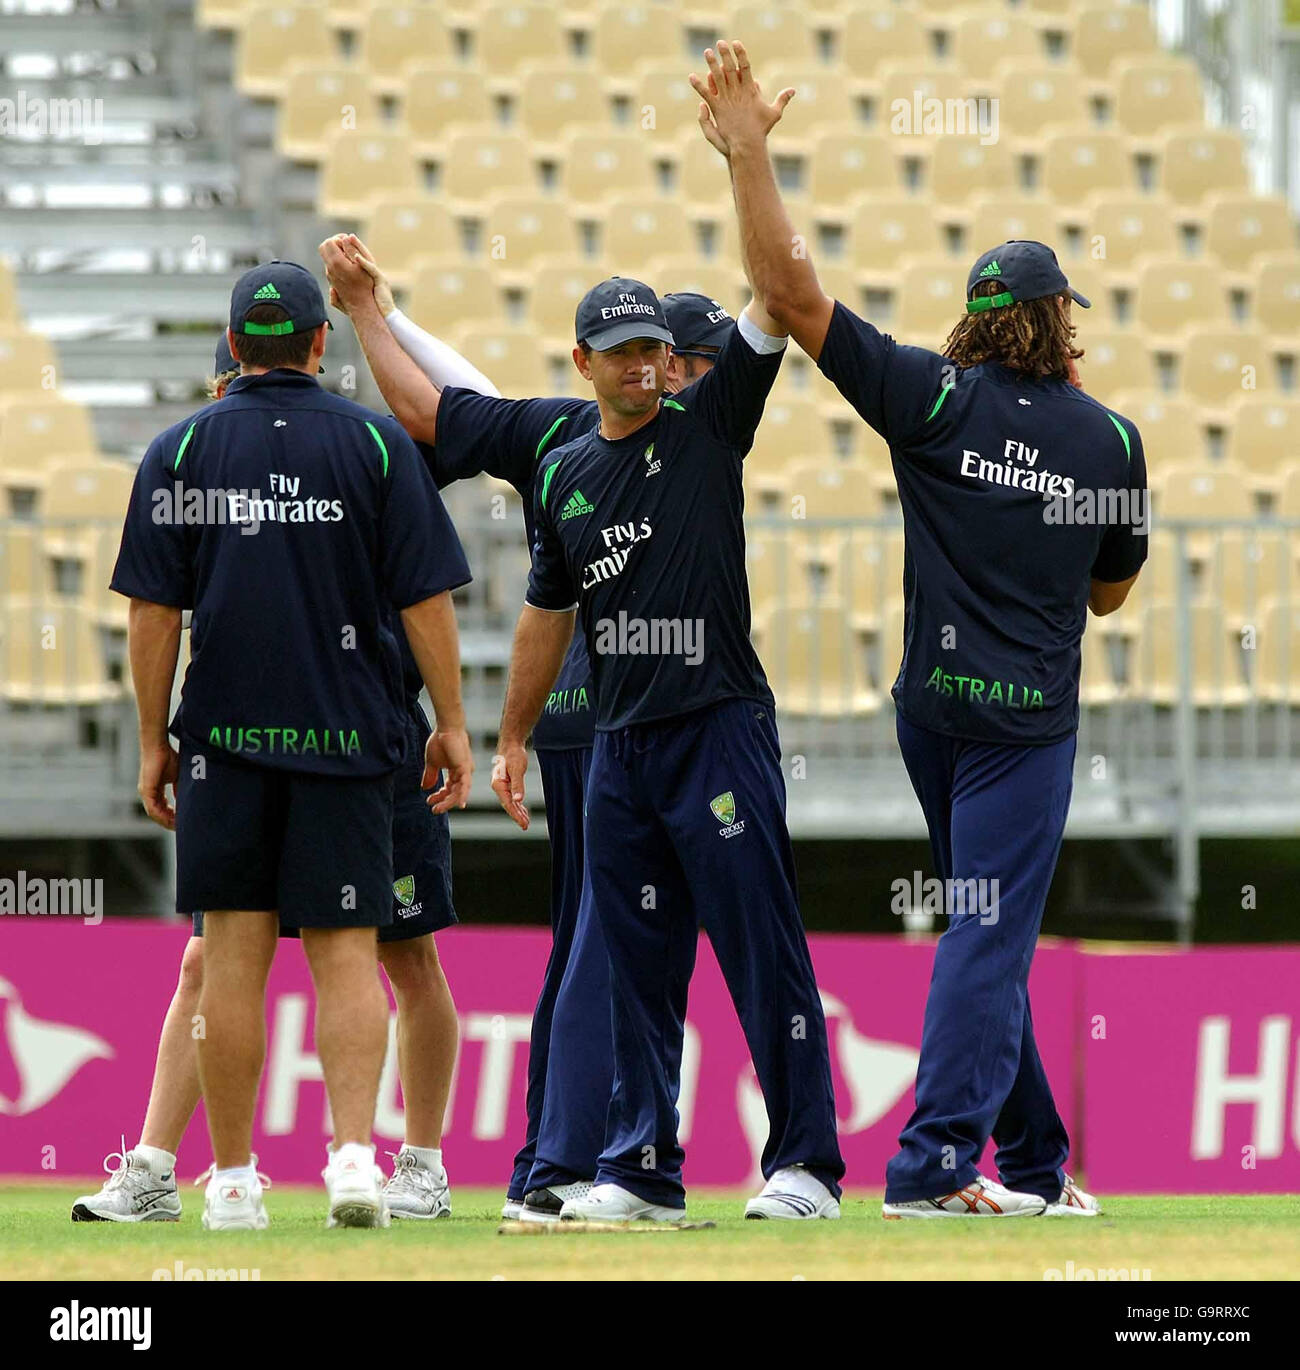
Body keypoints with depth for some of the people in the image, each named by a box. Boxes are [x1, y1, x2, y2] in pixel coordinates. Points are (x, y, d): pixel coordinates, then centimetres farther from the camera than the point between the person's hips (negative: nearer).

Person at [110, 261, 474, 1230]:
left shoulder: (179, 450, 3)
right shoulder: (377, 444, 1)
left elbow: (154, 611, 1)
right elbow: (425, 598, -2)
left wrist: (153, 740, 7)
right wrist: (452, 724, 5)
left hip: (225, 736, 1)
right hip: (347, 738, 0)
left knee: (234, 954, 4)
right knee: (345, 950, 2)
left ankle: (233, 1181, 4)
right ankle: (354, 1154, -14)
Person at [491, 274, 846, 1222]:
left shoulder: (708, 426, 1)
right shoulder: (563, 476, 14)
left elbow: (774, 298, -8)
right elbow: (548, 614, 23)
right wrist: (513, 738, 23)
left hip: (721, 727, -5)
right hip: (619, 745, 5)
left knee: (764, 954, -8)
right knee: (638, 966, 8)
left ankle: (806, 1165, -7)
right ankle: (643, 1171, 13)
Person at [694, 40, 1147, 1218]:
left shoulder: (936, 400, -4)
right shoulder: (1111, 439, -1)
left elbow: (791, 292, -13)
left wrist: (747, 155, -14)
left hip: (933, 707, 3)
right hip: (1027, 720, -3)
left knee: (990, 930, 14)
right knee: (992, 933, -5)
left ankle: (1032, 1162, 20)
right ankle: (935, 1159, -17)